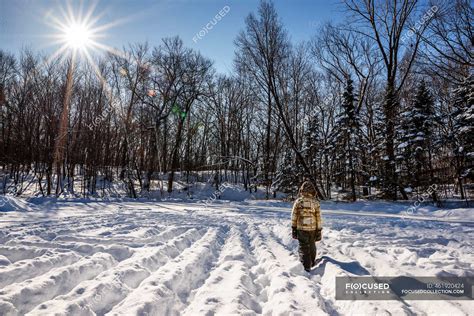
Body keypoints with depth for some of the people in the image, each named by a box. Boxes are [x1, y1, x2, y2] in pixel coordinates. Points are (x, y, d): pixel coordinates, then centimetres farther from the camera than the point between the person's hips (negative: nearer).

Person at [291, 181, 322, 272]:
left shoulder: (298, 201, -8)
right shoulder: (315, 202, -8)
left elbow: (294, 216, -3)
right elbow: (318, 218, -5)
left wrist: (293, 228, 6)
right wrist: (319, 230, 3)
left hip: (301, 229, -1)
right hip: (312, 229, 2)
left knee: (303, 248, 7)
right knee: (312, 246, 22)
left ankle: (306, 267, 6)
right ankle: (312, 263, 39)